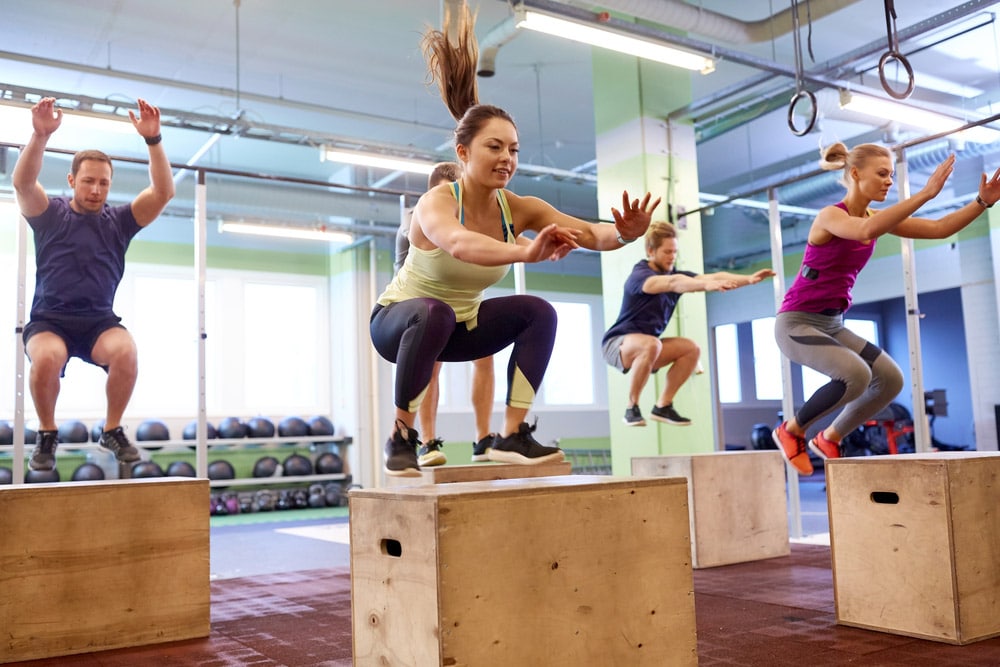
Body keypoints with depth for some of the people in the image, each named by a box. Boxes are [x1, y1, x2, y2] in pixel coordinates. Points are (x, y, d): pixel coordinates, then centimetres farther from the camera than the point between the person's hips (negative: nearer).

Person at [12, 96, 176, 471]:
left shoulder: (119, 221, 7)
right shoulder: (49, 214, 4)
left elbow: (163, 192, -6)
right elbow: (22, 182, -16)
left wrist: (153, 139, -17)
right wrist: (40, 135, -31)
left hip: (99, 321, 1)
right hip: (49, 320, -1)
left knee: (126, 352, -33)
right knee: (47, 358, -35)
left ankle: (112, 430, -8)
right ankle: (47, 434, -7)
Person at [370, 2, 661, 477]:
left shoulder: (518, 208, -14)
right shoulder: (436, 202, -29)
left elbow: (588, 232, -27)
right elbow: (459, 243, -53)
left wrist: (623, 234, -49)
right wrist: (525, 252, -70)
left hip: (461, 324, 6)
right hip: (398, 321, -5)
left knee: (539, 312, -14)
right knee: (434, 313, -37)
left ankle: (512, 436, -8)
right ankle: (400, 438, -21)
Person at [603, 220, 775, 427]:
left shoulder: (674, 274, 1)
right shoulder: (639, 275, -21)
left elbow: (713, 276, -10)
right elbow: (672, 283, -42)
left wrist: (749, 279, -24)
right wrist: (706, 285, -56)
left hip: (646, 345, 8)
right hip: (618, 343, -7)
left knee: (691, 349, -10)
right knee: (651, 344, -37)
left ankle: (663, 406, -1)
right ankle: (632, 407, -21)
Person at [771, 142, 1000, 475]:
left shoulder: (877, 218, 7)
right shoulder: (830, 216, -16)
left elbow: (940, 228, 3)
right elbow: (867, 231, -39)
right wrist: (925, 193, -41)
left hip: (833, 324, 8)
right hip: (797, 322, -8)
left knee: (890, 379, -1)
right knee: (856, 374, -28)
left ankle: (829, 439, 16)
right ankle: (791, 430, -6)